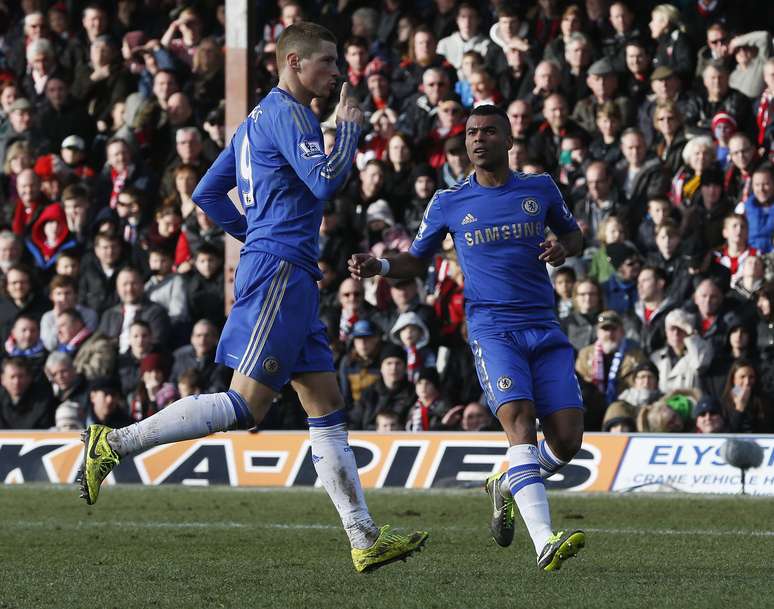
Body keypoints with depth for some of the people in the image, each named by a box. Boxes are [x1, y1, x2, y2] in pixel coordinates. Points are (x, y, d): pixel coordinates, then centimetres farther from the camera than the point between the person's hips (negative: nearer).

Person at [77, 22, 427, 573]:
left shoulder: (259, 120, 21)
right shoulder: (287, 114, -8)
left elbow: (207, 194, 23)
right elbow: (325, 181, -20)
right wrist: (349, 128, -5)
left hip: (292, 278, 11)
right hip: (279, 272, -11)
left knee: (328, 408, 6)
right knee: (245, 407, -14)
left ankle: (365, 540, 4)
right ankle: (114, 444, -9)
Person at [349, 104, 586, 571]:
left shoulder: (540, 189, 9)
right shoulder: (449, 203, 6)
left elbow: (573, 234, 23)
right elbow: (418, 259, 17)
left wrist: (563, 248, -1)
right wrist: (379, 266, -3)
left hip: (545, 329, 3)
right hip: (492, 328, -3)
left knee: (568, 440, -5)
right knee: (519, 420, -24)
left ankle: (506, 486, 28)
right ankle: (545, 542, -35)